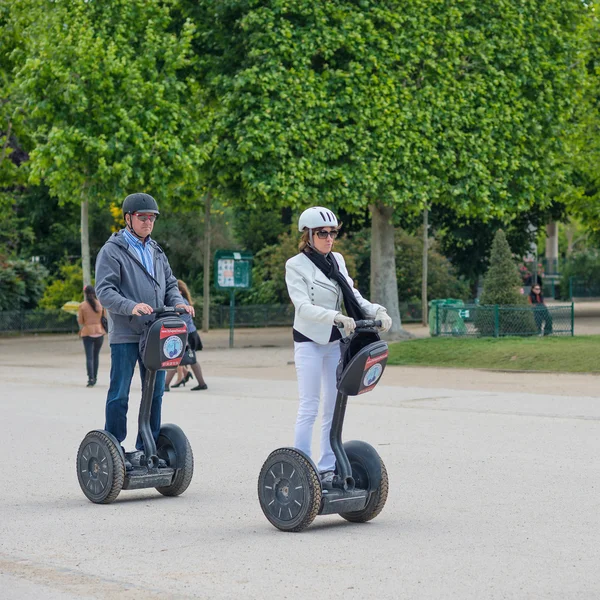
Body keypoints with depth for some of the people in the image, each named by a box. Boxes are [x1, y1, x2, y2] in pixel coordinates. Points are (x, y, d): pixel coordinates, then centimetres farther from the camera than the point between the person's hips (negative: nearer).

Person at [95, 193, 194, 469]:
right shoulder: (112, 251, -4)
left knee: (155, 394, 9)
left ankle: (146, 448, 18)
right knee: (119, 395, -3)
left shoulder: (156, 251, 18)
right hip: (125, 335, -6)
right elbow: (104, 291, -13)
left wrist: (178, 302, -3)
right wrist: (132, 306, -29)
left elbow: (170, 285, 20)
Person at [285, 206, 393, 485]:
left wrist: (377, 311, -11)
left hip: (336, 341, 6)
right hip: (309, 341, -6)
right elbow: (303, 307, -21)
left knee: (334, 408, 8)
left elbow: (353, 296, 8)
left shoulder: (337, 260, 8)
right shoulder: (296, 265, -10)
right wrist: (337, 317, -34)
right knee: (309, 409, -7)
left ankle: (327, 469, 14)